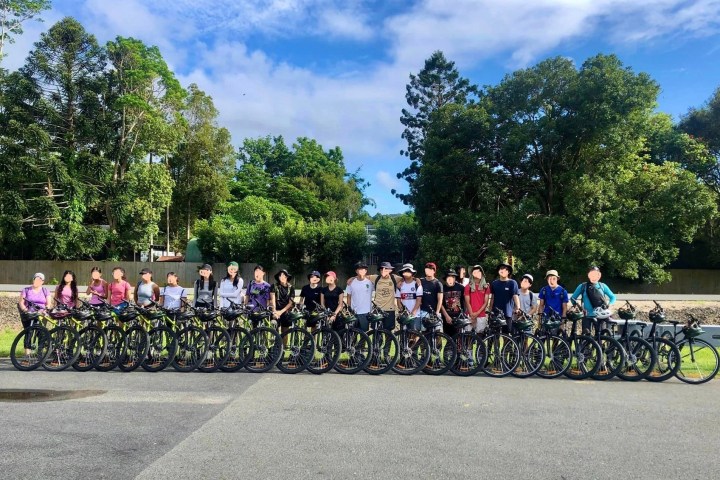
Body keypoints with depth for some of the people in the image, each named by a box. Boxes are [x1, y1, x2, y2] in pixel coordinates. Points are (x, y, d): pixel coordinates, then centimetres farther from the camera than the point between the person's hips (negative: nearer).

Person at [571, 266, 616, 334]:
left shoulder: (602, 286, 7)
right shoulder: (583, 286, 3)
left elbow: (613, 297, 14)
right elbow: (573, 298, 7)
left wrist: (608, 305, -4)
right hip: (587, 316, -1)